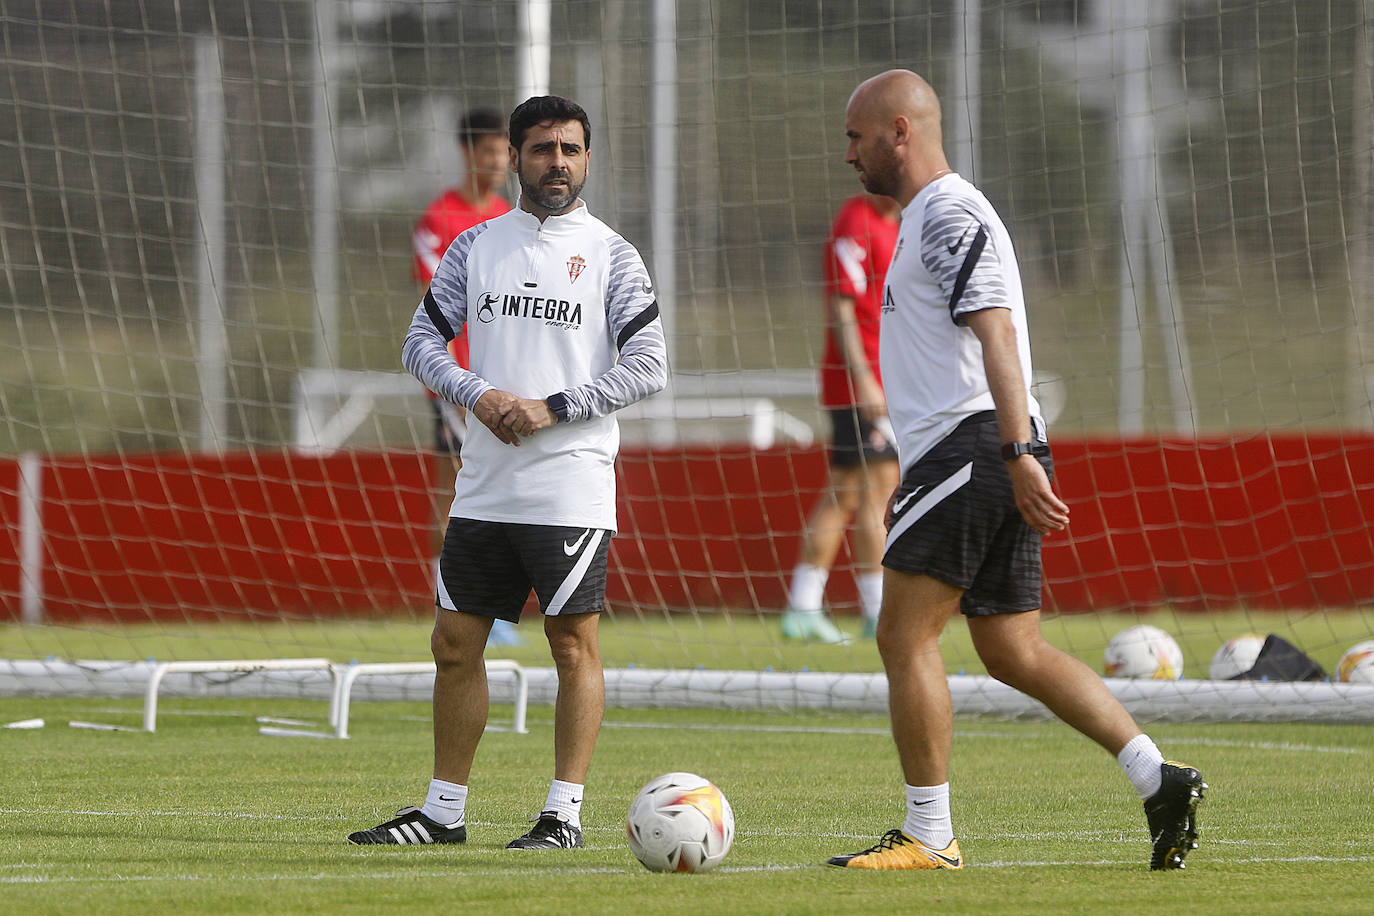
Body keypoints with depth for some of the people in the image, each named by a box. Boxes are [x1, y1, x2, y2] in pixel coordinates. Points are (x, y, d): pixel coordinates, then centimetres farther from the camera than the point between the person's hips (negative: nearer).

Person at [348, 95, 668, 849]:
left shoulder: (611, 256, 0)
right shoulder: (476, 246, 10)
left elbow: (647, 367, -5)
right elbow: (422, 341, 10)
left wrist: (553, 408, -14)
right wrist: (480, 395, -8)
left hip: (571, 488, -4)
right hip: (484, 487, 4)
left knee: (573, 645, -4)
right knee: (455, 644, 6)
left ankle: (565, 813, 1)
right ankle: (444, 810, 15)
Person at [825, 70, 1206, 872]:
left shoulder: (950, 216, -10)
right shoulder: (930, 217, 22)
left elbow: (996, 334, -21)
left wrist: (1018, 454, -28)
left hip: (971, 448, -10)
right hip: (992, 458, 10)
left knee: (906, 638, -6)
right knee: (1014, 652, 8)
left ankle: (929, 837, -3)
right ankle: (1160, 779, 2)